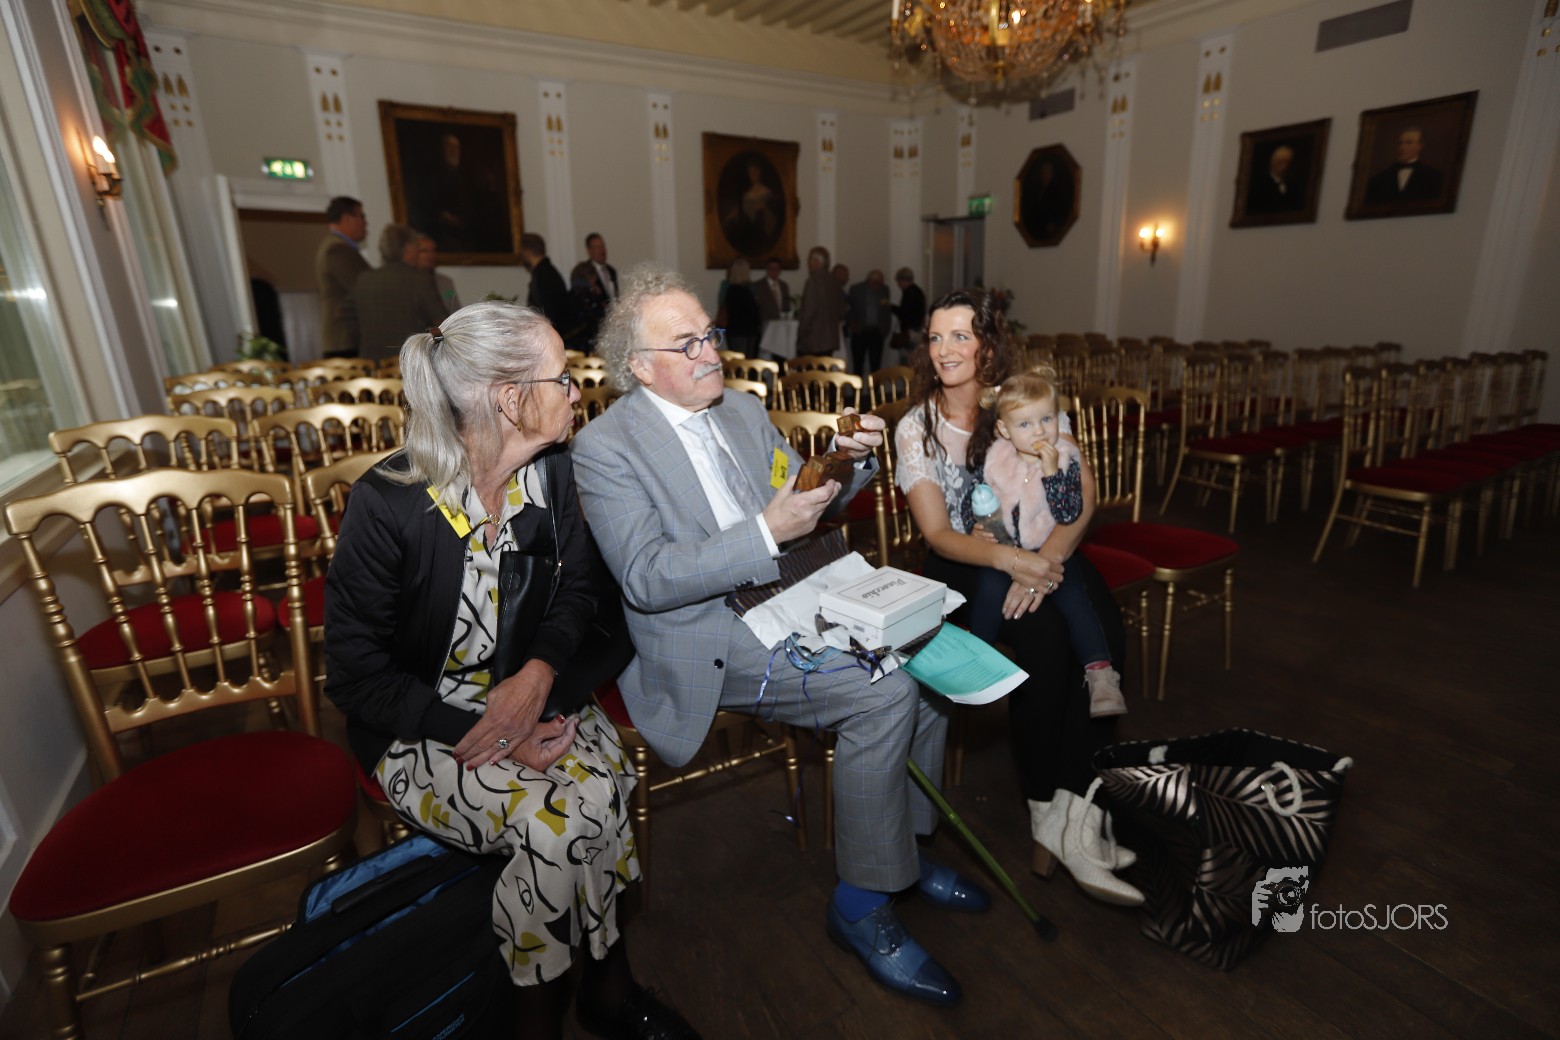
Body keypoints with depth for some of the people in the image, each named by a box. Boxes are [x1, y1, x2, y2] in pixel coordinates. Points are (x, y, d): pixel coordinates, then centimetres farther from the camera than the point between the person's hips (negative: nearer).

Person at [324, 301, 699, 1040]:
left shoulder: (551, 471, -5)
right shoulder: (388, 504, -20)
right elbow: (356, 675, -14)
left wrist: (539, 674, -14)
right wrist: (480, 733, -23)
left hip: (533, 698, 4)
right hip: (426, 726, -3)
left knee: (592, 795, -25)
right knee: (562, 817, -27)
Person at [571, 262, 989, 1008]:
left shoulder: (743, 410, 11)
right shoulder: (605, 447, -10)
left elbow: (808, 506, 18)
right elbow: (645, 580, -18)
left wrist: (851, 463, -3)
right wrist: (766, 532, -25)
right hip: (704, 644, -7)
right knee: (885, 692, -22)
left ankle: (903, 844, 15)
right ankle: (862, 902, -1)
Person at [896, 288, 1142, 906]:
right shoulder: (916, 428, -2)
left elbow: (1083, 494, -8)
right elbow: (937, 534, -10)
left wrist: (1045, 560, -26)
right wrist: (1011, 560, -28)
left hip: (1042, 552, 2)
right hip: (964, 562, -2)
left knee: (1104, 634, -27)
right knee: (1044, 637, -30)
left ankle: (1070, 817, -17)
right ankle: (1051, 816, -12)